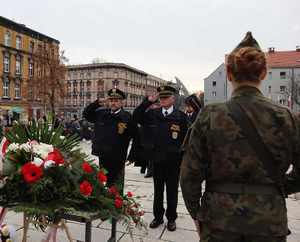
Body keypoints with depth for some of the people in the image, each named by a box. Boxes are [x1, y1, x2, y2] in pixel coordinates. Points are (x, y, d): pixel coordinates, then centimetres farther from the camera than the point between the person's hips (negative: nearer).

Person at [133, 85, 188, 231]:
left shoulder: (181, 116, -6)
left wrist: (184, 159, -7)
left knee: (172, 191, 12)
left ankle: (171, 218, 29)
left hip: (173, 161, -2)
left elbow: (186, 138, -6)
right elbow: (136, 117, -4)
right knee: (158, 190, 16)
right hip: (157, 159, 3)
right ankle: (158, 216, 32)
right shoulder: (152, 114, 2)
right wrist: (148, 101, -12)